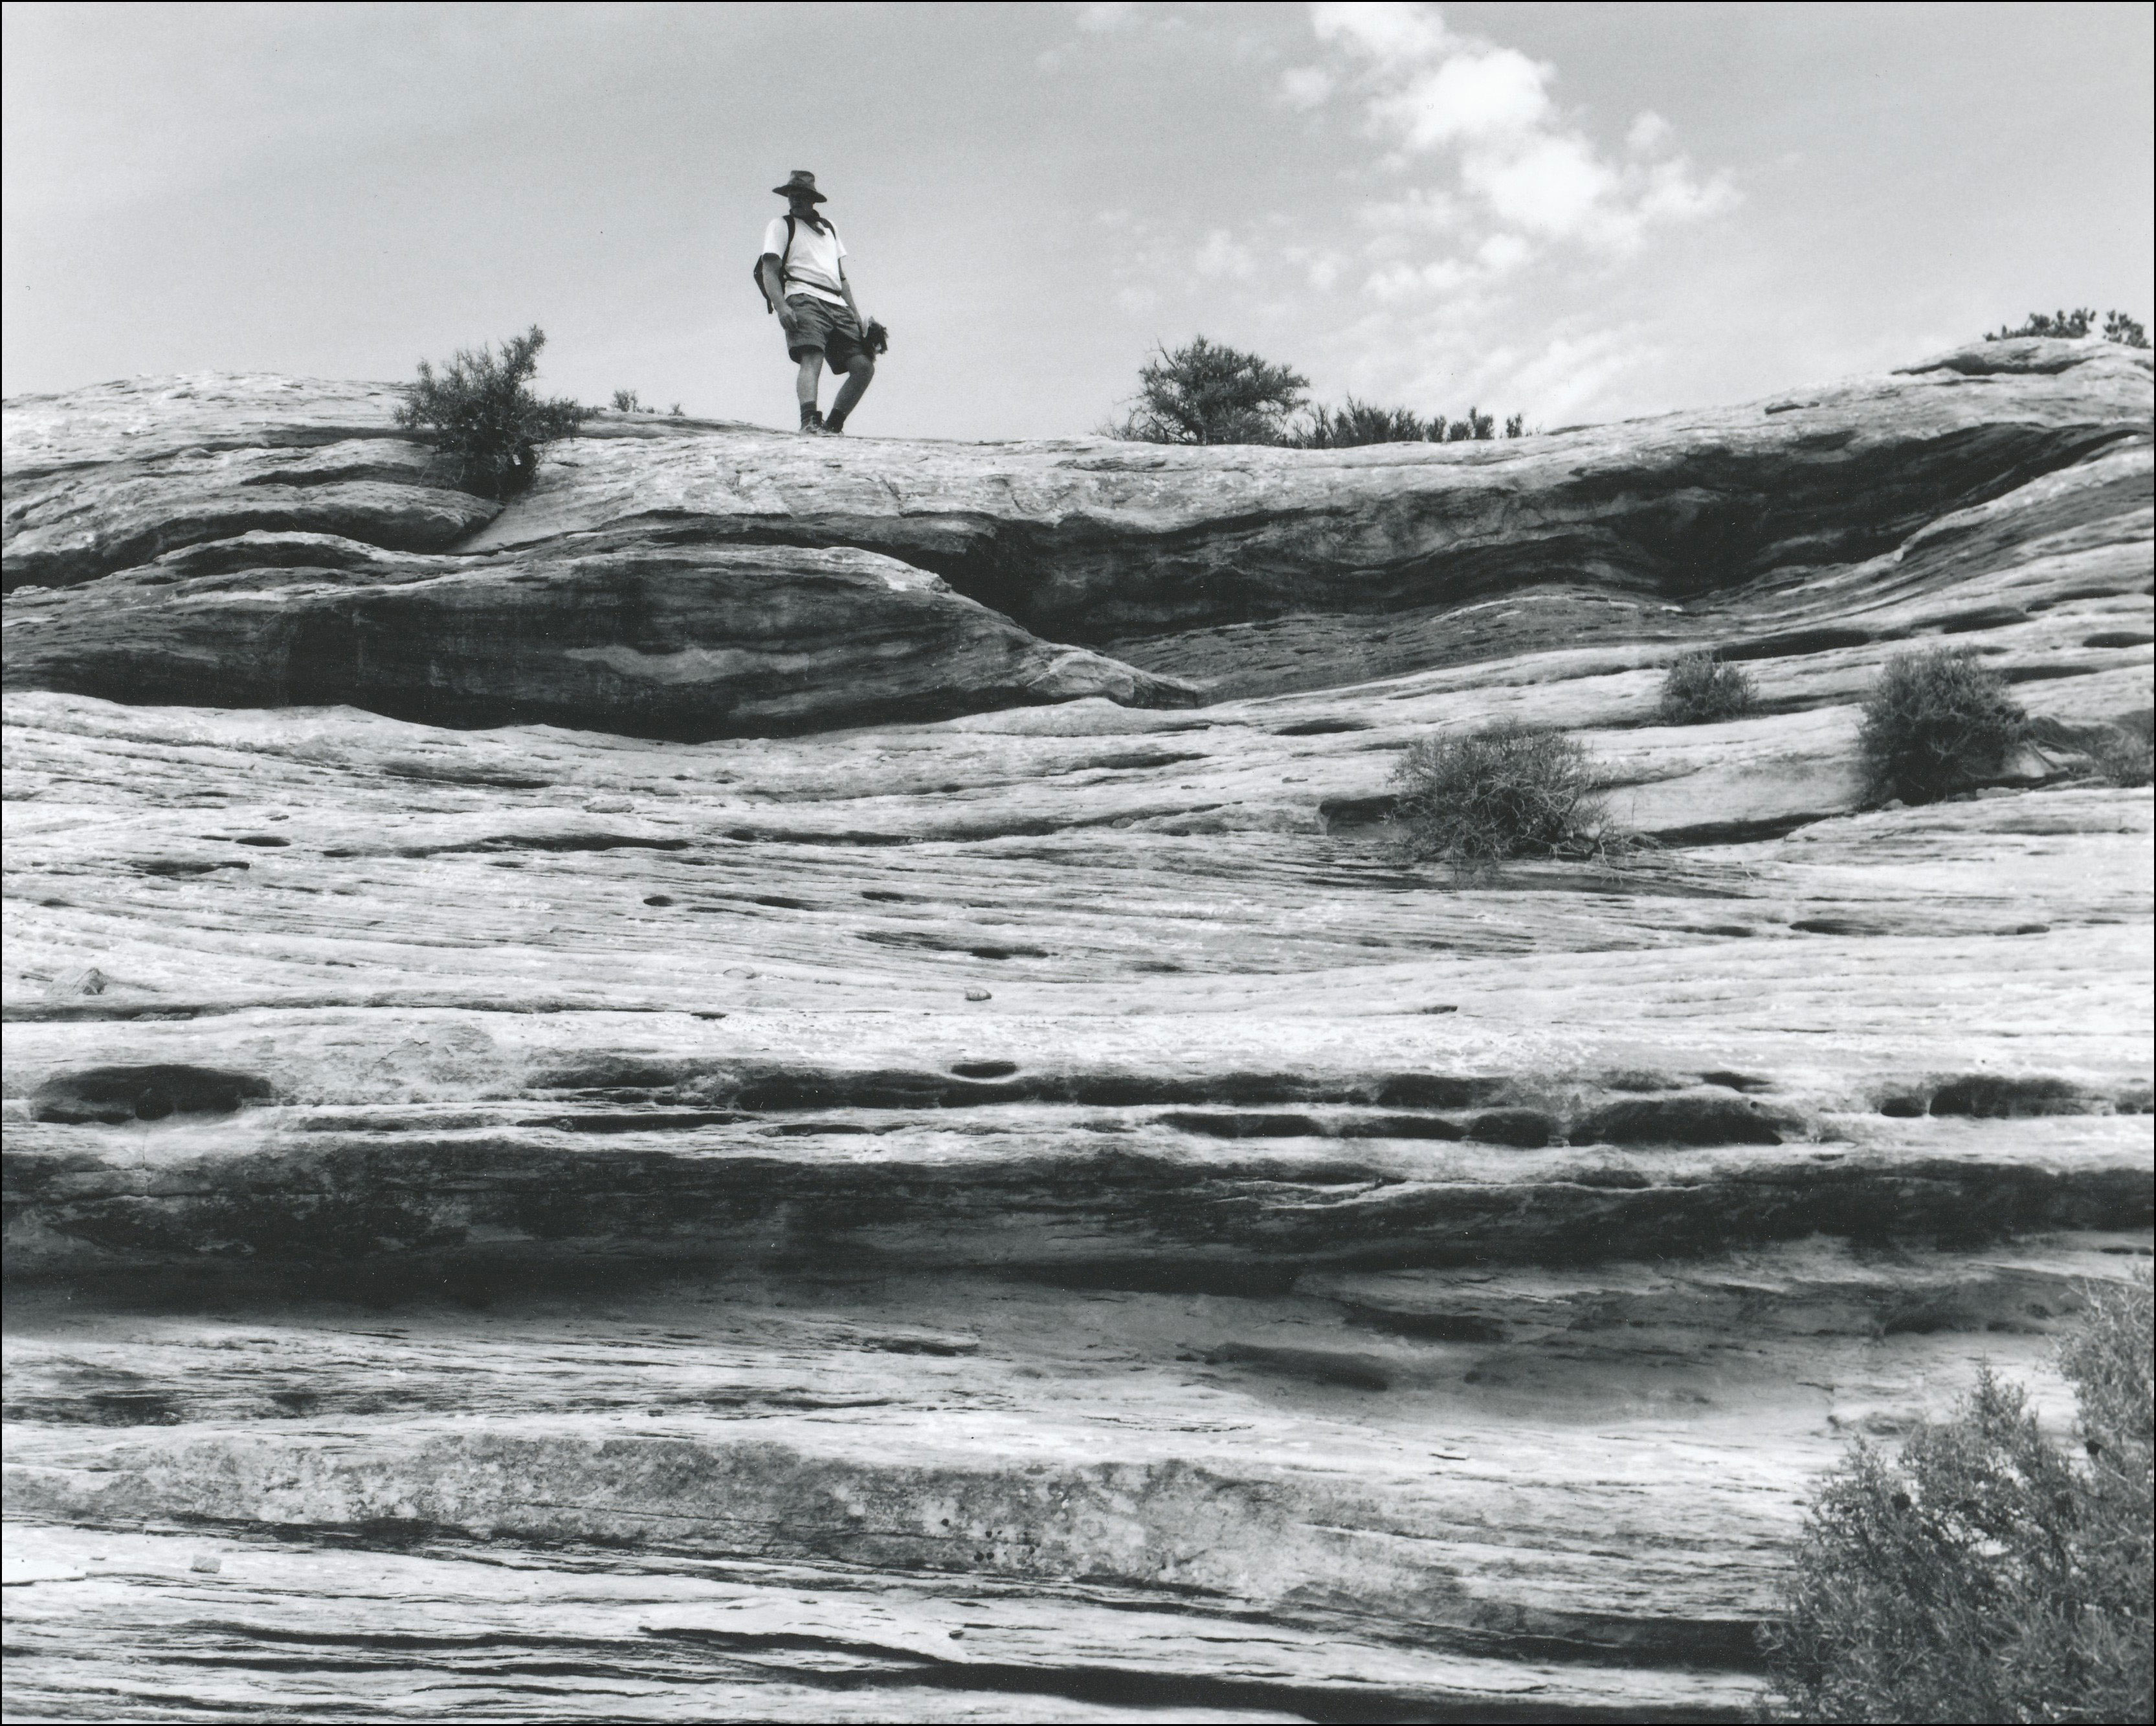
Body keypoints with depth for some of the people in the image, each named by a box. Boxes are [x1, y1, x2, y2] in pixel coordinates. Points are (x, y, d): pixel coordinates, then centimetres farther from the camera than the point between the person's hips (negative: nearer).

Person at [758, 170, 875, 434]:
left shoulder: (829, 229, 29)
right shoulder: (781, 225, 12)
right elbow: (769, 271, 0)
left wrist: (855, 314, 17)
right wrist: (781, 307, -17)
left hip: (837, 305, 6)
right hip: (804, 300, -6)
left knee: (864, 366, -6)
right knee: (812, 358, -29)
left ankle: (833, 425, 0)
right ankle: (810, 421, -43)